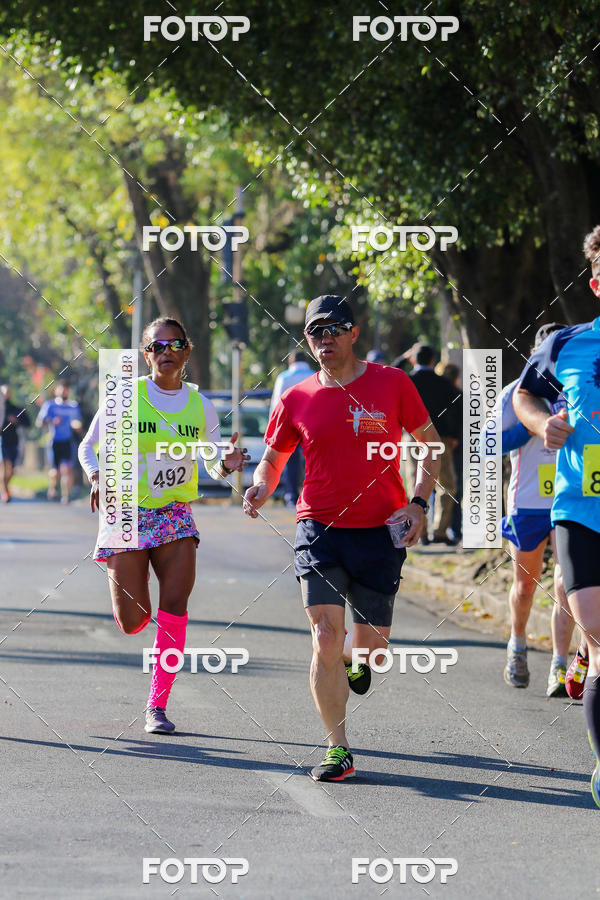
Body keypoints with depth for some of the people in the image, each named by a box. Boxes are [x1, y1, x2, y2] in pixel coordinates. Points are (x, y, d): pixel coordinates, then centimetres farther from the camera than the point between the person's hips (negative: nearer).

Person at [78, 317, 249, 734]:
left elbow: (213, 465, 10)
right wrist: (97, 477, -17)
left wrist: (226, 465, -14)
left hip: (176, 516, 2)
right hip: (127, 513, -2)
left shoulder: (200, 405, 2)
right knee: (132, 623, -6)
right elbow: (89, 447, 4)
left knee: (174, 612, -12)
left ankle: (158, 706, 0)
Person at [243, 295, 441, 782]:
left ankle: (353, 658, 44)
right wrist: (261, 486, -8)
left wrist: (419, 502, -5)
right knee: (325, 639, -12)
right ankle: (338, 749, -3)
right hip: (319, 531, 0)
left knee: (372, 645, 5)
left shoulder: (393, 384, -1)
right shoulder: (296, 400, 3)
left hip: (380, 532, 0)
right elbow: (273, 458, 15)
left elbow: (430, 443, 9)